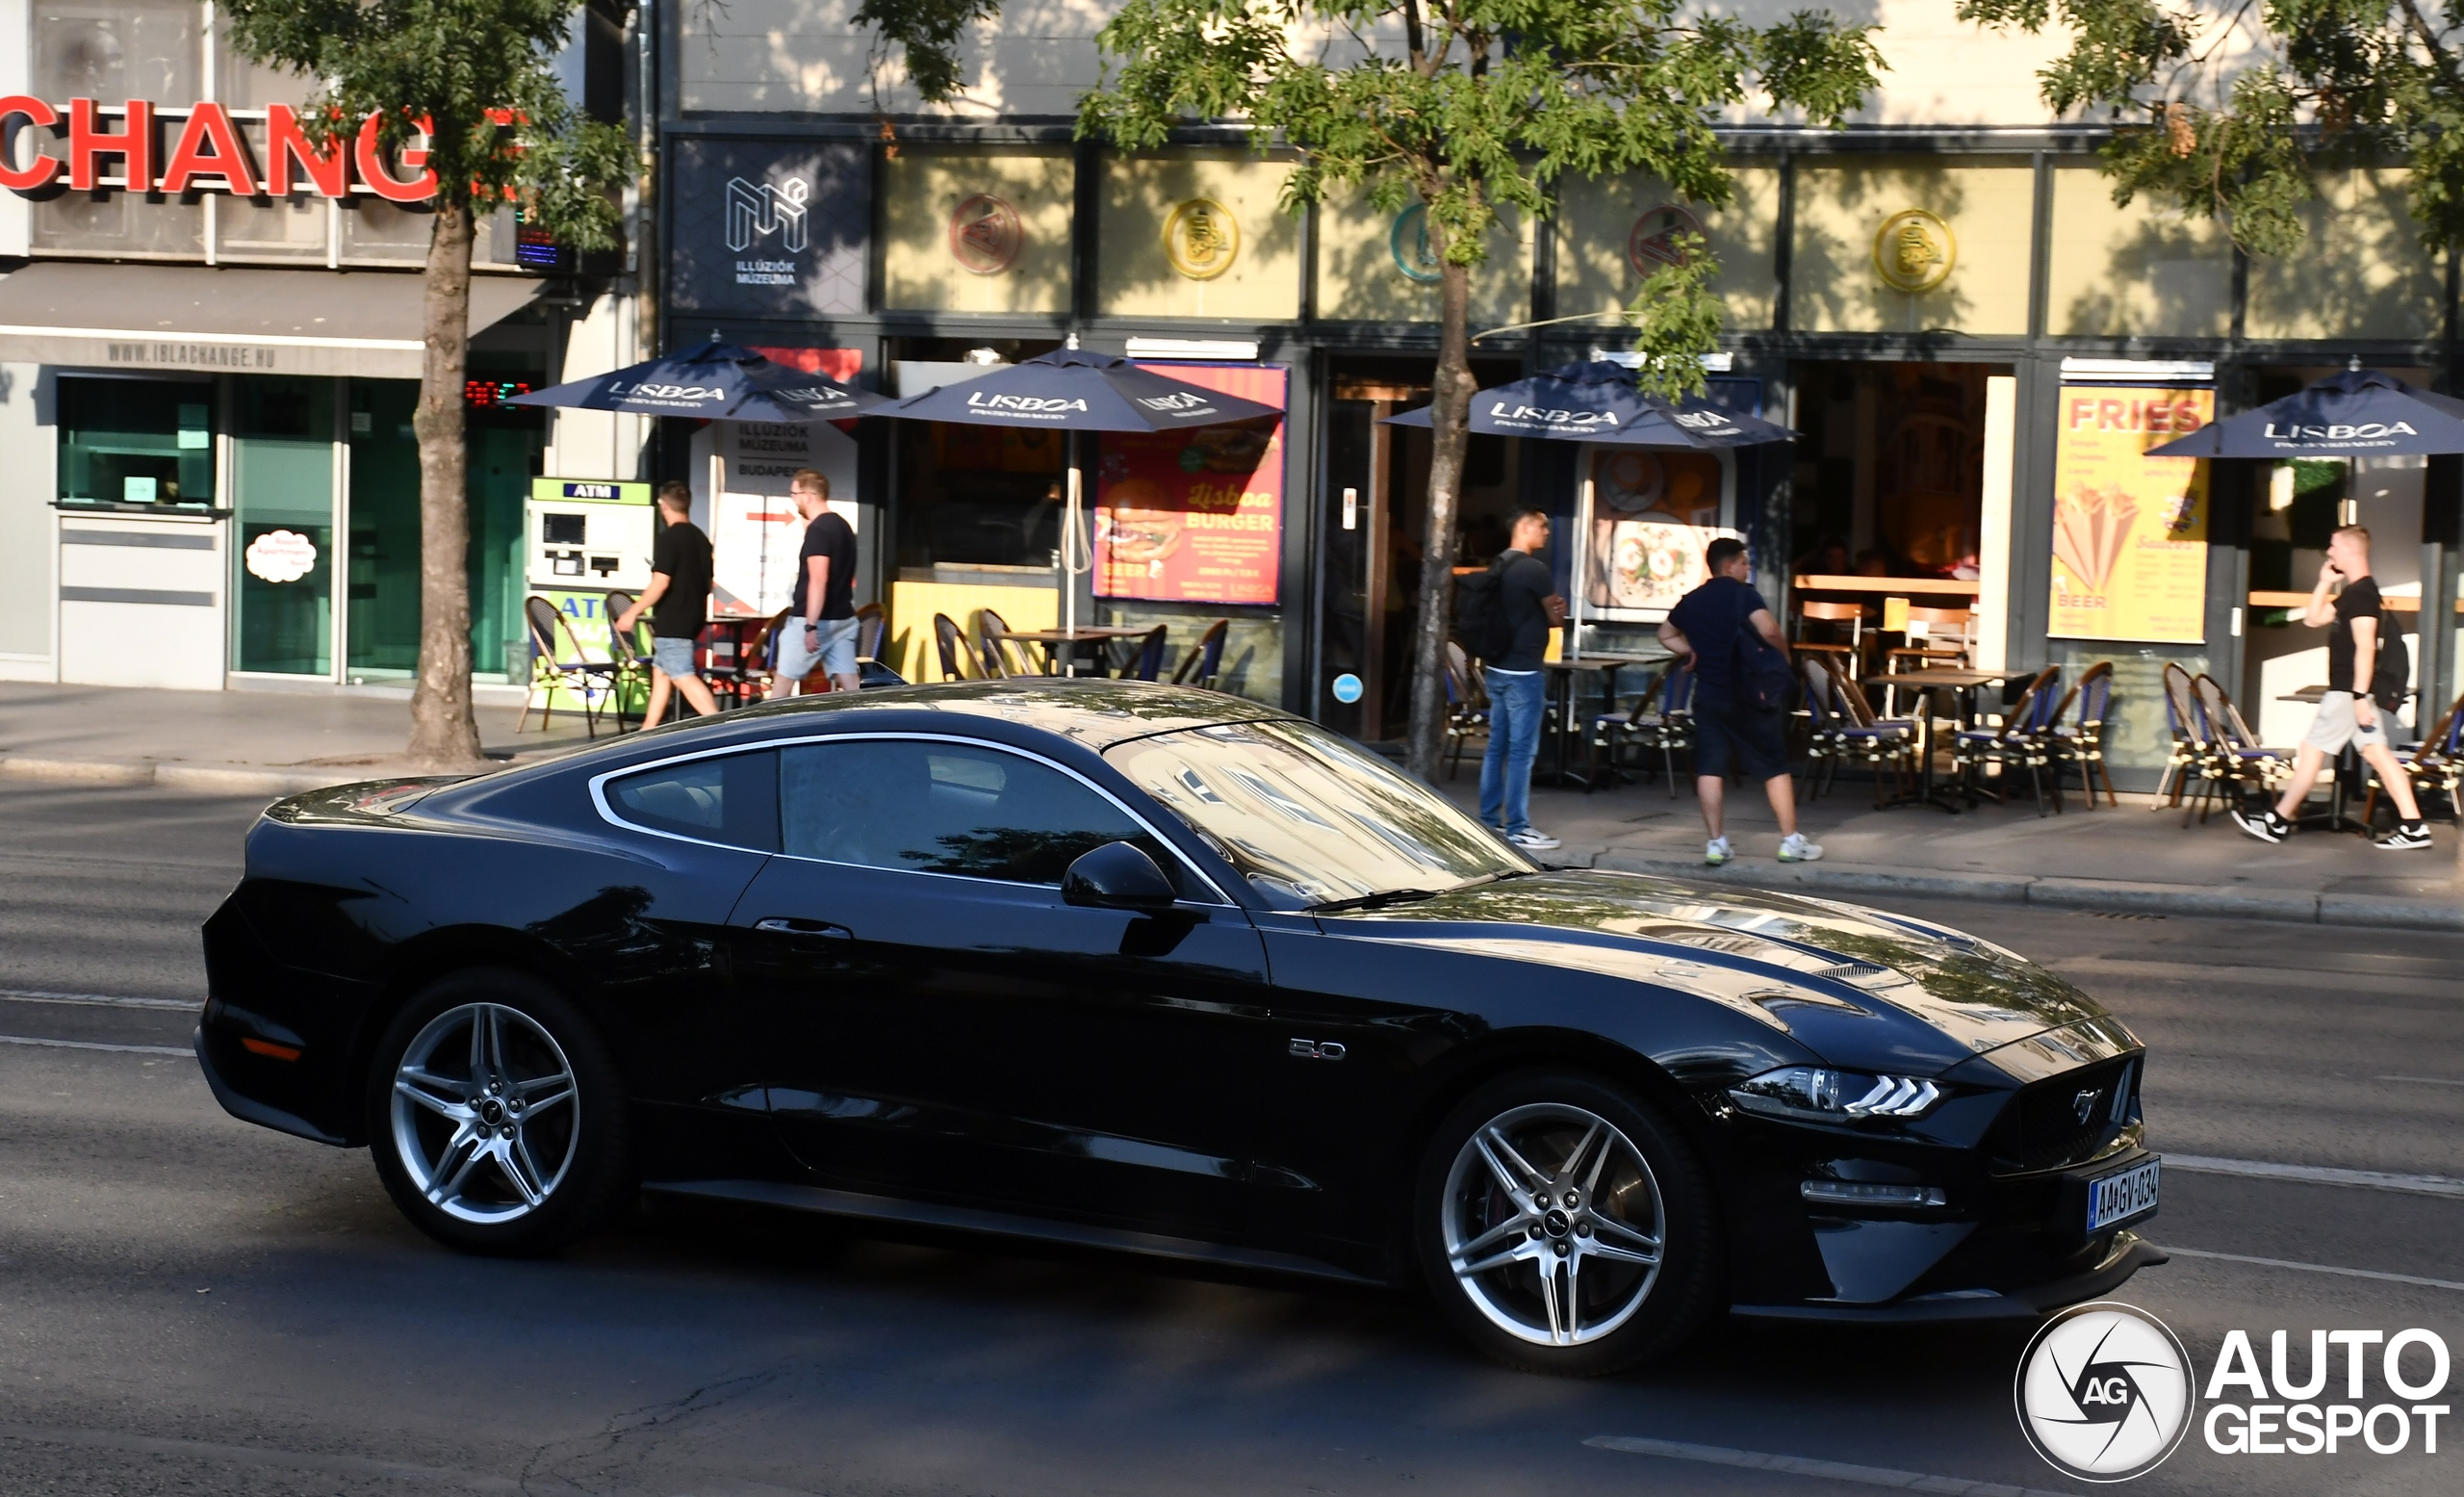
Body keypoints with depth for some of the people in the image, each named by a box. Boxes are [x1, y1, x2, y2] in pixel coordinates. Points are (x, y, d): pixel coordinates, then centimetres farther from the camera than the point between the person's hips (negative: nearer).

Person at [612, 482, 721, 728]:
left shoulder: (668, 538, -15)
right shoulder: (700, 538, 11)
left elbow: (661, 582, -21)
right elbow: (707, 583, 18)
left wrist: (633, 613, -15)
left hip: (672, 620, -9)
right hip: (693, 616, 9)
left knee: (683, 677, -10)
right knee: (661, 671, 17)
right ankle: (648, 729, 21)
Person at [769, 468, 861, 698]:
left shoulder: (817, 530, -15)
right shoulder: (843, 526, 13)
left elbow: (818, 580, -23)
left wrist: (810, 626, -25)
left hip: (814, 620, -8)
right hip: (843, 619, 8)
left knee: (782, 683, 3)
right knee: (850, 687, 2)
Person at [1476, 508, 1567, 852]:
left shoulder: (1497, 567, 11)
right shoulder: (1535, 569, -15)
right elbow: (1556, 618, -6)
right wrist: (1557, 613, 14)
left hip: (1496, 669, 9)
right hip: (1523, 672, -9)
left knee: (1496, 746, 13)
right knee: (1522, 750, -5)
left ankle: (1490, 820, 17)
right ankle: (1517, 827, -4)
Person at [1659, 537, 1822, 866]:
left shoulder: (1691, 601, 10)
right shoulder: (1743, 593, -8)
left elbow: (1666, 635, 25)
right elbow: (1768, 631, -23)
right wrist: (1783, 655, -5)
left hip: (1708, 694, 4)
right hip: (1748, 693, -4)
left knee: (1710, 768, 5)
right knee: (1774, 765, 4)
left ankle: (1716, 843, 1)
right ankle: (1791, 841, 4)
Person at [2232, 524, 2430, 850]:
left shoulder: (2362, 593, -16)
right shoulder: (2351, 593, 15)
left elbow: (2365, 646, -22)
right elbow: (2314, 618, 25)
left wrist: (2359, 695, -26)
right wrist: (2325, 582, 15)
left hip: (2348, 690, -10)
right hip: (2351, 689, 10)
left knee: (2311, 751, -1)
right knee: (2377, 752, 5)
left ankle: (2277, 823, 7)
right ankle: (2413, 827, 0)